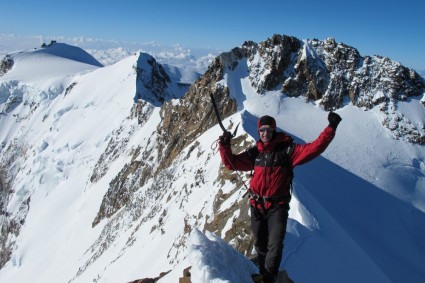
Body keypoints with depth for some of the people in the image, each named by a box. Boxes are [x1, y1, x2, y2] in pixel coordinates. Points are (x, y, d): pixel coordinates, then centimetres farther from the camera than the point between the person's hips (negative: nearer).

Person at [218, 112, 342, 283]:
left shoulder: (286, 150, -10)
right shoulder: (255, 153, 2)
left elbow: (313, 148, -19)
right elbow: (231, 163, 7)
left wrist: (331, 128, -27)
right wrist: (224, 146, -7)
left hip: (277, 206, -4)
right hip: (257, 205, 4)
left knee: (275, 246, -5)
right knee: (260, 245, 18)